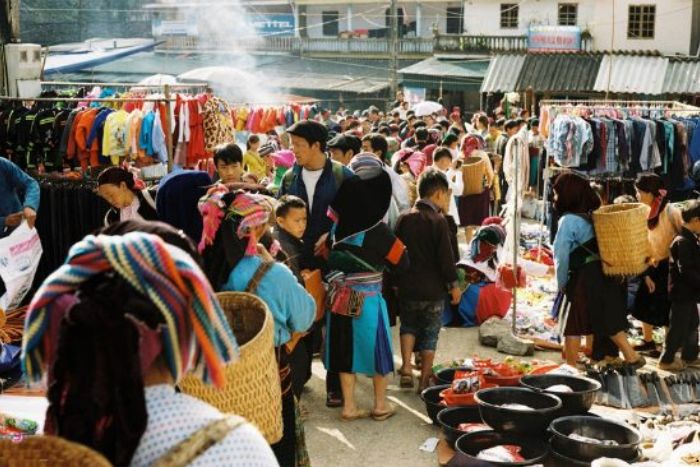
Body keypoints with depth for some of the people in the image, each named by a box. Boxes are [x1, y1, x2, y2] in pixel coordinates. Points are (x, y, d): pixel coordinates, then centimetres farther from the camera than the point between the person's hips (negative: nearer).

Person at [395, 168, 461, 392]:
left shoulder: (404, 218, 1)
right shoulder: (438, 220, -13)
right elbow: (446, 256, -13)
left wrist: (396, 280, 16)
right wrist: (454, 284, -2)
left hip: (408, 286, 4)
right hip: (433, 289, -4)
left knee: (408, 325, 22)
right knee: (430, 334, 9)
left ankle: (406, 367, 5)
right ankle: (425, 380, 15)